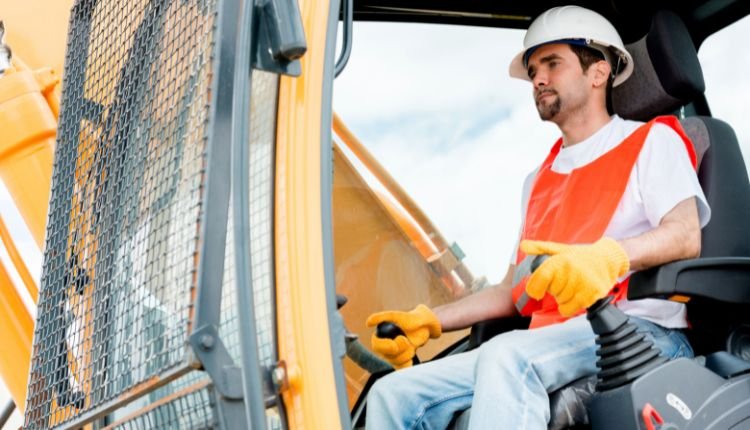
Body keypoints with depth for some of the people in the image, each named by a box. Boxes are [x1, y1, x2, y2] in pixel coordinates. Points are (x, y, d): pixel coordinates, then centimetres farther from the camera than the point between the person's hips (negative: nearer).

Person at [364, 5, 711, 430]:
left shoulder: (651, 140, 9)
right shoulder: (539, 180, 29)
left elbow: (686, 237, -9)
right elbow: (513, 291, 25)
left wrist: (611, 256, -30)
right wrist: (427, 322, 11)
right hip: (551, 339, 7)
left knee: (508, 357, -37)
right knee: (394, 394, -11)